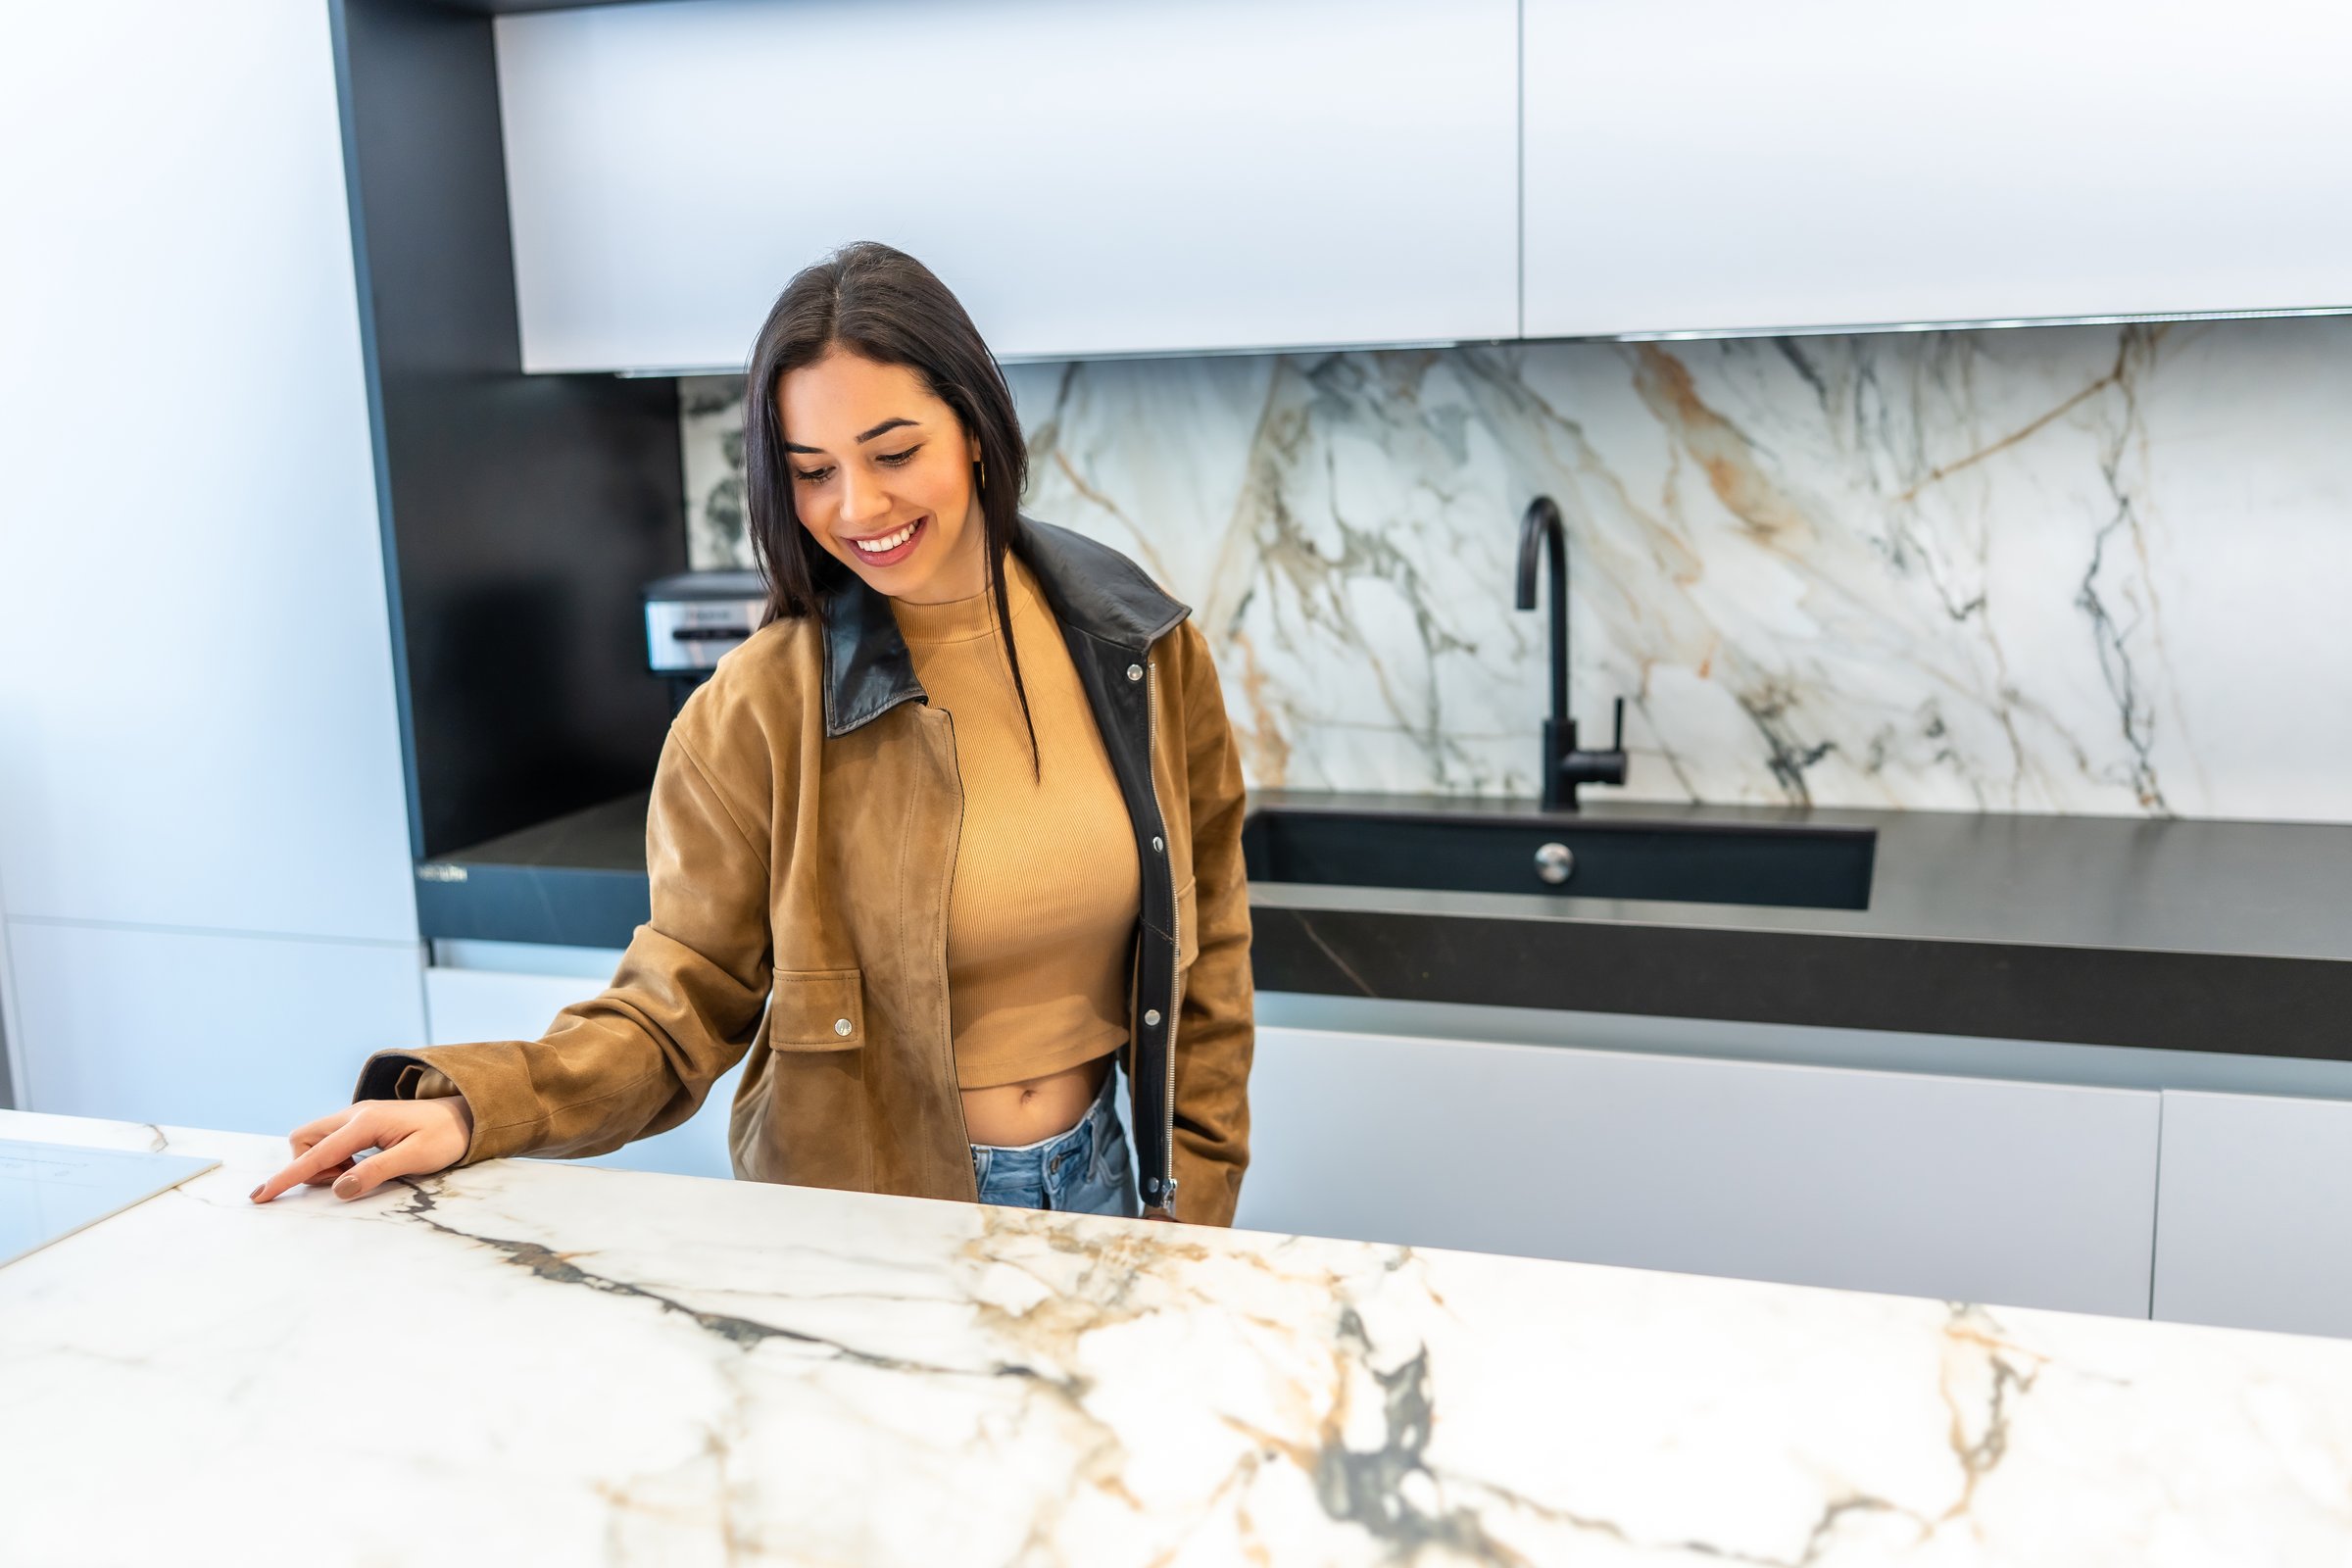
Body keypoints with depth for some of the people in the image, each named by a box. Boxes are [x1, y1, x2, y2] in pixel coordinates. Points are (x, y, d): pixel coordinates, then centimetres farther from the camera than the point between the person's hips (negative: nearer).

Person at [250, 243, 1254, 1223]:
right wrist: (471, 1106, -26)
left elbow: (1201, 963, 0)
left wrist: (1190, 1222, -1)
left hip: (1095, 1185, 3)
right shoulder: (757, 711, -15)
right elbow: (684, 1004, -10)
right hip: (866, 1223, -2)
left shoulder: (1145, 652, -7)